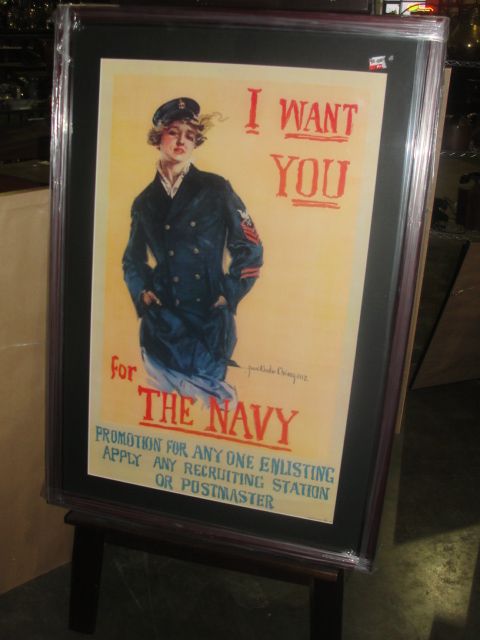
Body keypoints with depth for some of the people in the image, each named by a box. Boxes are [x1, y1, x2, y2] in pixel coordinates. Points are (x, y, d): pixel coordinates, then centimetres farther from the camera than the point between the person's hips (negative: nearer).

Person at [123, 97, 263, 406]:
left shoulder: (216, 189, 1)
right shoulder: (145, 202, 11)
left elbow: (250, 251, 1)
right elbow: (133, 261, 20)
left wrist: (227, 297, -4)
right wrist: (143, 293, 3)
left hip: (211, 322, -2)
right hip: (163, 323, 2)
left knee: (209, 399, 7)